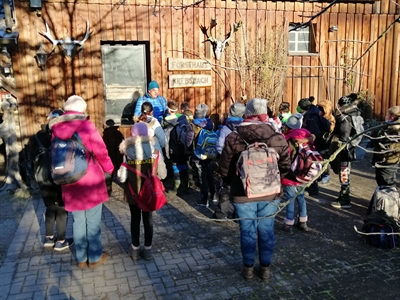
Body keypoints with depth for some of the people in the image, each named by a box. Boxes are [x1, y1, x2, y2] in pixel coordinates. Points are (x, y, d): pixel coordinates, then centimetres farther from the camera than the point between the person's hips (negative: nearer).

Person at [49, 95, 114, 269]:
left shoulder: (56, 128, 1)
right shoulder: (86, 125, -12)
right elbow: (100, 151, -9)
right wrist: (109, 169, 7)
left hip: (70, 182, 4)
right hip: (91, 180, -4)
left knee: (78, 221, 17)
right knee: (93, 221, 9)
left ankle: (81, 258, 29)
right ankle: (95, 258, 22)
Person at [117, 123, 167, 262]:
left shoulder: (127, 152, -15)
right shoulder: (155, 151, -13)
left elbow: (121, 177, -15)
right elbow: (162, 174, -7)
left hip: (132, 192, 0)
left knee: (135, 219, 16)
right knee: (148, 219, 15)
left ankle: (135, 250, 27)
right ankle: (147, 250, 25)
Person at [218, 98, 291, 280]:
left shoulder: (233, 139, -13)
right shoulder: (278, 139, -10)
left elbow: (224, 168, -6)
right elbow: (285, 167, -2)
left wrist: (231, 184, 13)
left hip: (243, 194, -1)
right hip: (270, 194, 1)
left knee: (247, 231, 14)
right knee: (266, 231, 16)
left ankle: (248, 267, 28)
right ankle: (265, 267, 30)